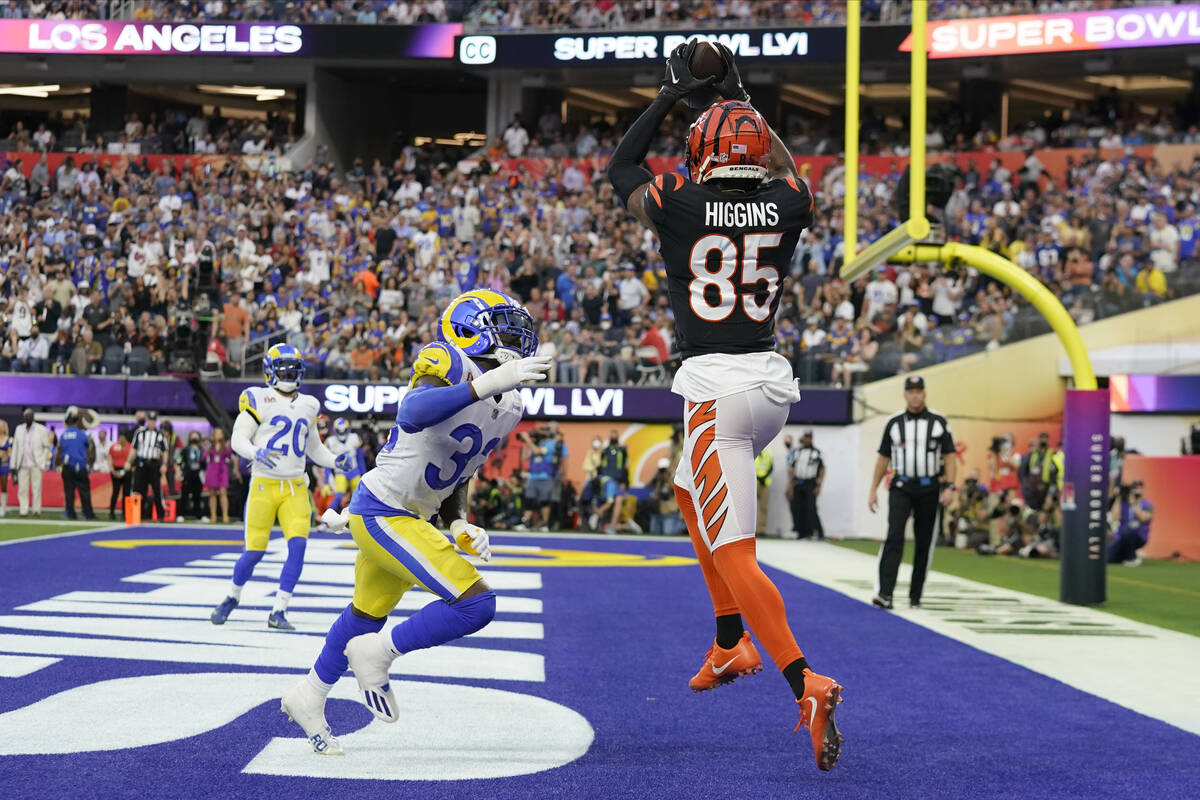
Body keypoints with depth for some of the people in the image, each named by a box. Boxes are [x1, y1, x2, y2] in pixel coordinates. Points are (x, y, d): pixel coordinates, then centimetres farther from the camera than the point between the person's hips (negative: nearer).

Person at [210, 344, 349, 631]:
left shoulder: (308, 405, 14)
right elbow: (238, 438, -6)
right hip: (264, 484, -4)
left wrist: (335, 461, 10)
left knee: (298, 545, -13)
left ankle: (278, 612, -5)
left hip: (295, 487, 4)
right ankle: (232, 597, 26)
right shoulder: (259, 400, -3)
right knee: (255, 551, -3)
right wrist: (256, 452, -26)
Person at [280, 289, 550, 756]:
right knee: (476, 604, -16)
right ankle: (377, 654, 1)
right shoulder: (448, 366, -20)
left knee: (368, 615, 26)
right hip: (382, 513, -10)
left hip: (409, 517, 10)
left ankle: (308, 698, 46)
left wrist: (459, 526, 1)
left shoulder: (506, 407, 7)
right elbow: (412, 415, -41)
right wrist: (487, 384, -48)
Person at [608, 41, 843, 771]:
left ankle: (806, 683, -22)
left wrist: (673, 94, 20)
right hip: (774, 382, 6)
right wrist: (741, 98, 35)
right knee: (693, 492, 30)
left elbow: (620, 166, 15)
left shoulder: (679, 205, -7)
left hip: (716, 388, -6)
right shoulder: (787, 208, 2)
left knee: (734, 553, -7)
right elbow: (786, 170, 29)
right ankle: (731, 644, 28)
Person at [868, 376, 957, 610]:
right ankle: (884, 593, -23)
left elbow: (949, 456, 3)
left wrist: (949, 486, -9)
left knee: (924, 542, 5)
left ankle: (915, 596, 15)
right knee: (894, 536, -15)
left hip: (929, 489, 1)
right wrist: (873, 489, 5)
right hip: (901, 487, -1)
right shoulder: (894, 423, 6)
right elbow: (883, 457, 10)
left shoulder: (939, 422, 4)